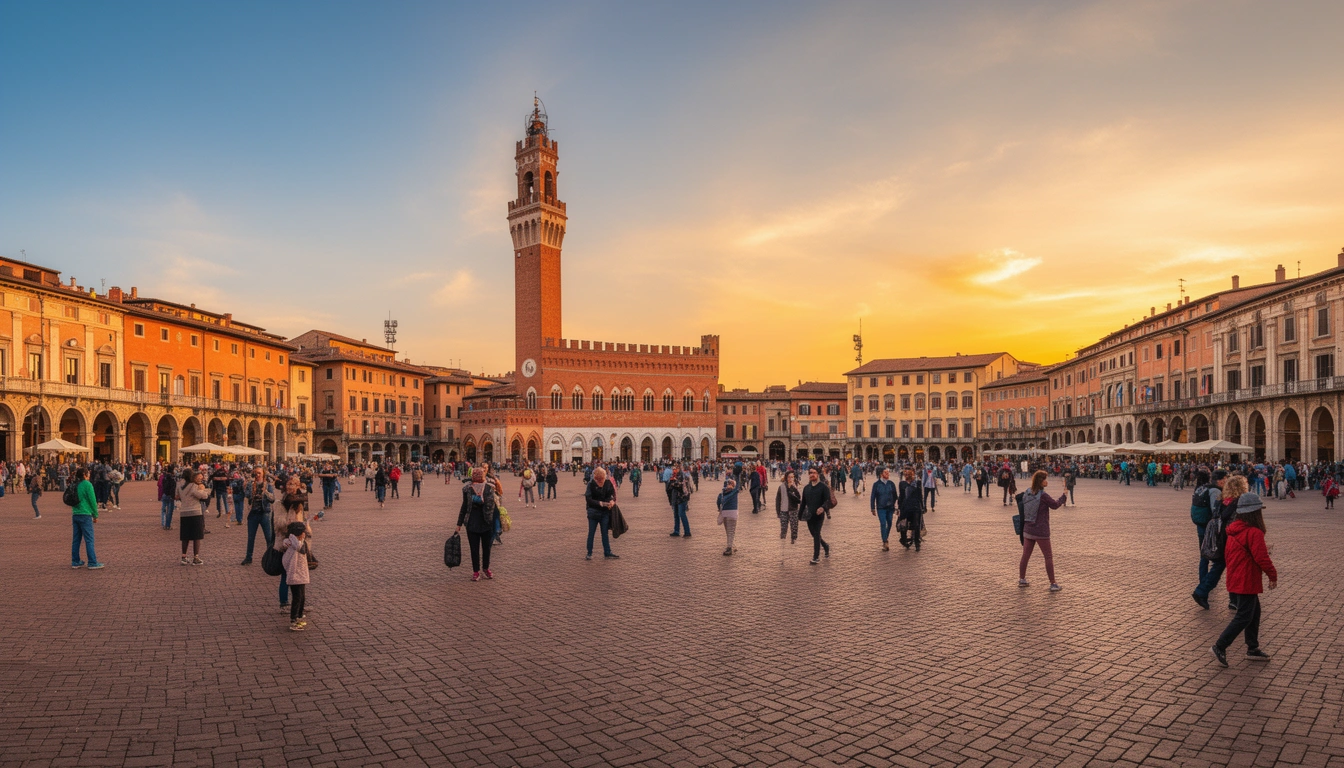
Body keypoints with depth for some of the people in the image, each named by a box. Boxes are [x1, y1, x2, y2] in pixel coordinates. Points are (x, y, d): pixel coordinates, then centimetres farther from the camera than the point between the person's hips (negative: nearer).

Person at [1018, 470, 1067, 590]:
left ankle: (1022, 579, 22)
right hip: (1041, 531, -6)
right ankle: (1053, 584, 11)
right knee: (1048, 557, 5)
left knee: (1025, 555, 14)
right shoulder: (1043, 495, -18)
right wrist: (1064, 496, 11)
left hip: (1027, 530, 6)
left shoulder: (1027, 493, 0)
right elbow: (1055, 505, -4)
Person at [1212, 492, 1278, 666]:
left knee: (1254, 612, 20)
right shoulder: (1254, 532, -19)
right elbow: (1262, 558, -20)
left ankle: (1252, 648, 26)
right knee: (1244, 617, -2)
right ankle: (1220, 647, -5)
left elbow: (1227, 554, 16)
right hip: (1247, 583, -9)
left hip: (1234, 581, 9)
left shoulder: (1233, 531, 8)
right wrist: (1273, 575, -7)